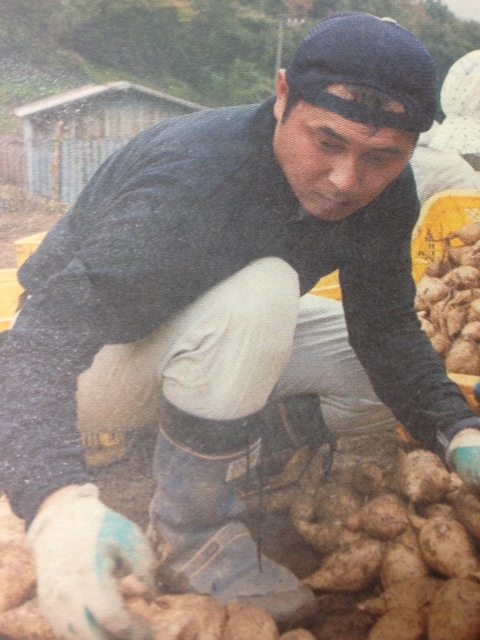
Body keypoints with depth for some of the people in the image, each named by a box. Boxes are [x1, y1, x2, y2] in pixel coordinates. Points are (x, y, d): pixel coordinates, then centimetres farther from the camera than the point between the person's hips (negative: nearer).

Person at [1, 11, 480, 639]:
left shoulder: (385, 193, -13)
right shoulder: (189, 179, -35)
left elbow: (387, 330, -8)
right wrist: (59, 501, -58)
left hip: (226, 338, 7)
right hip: (87, 354, -6)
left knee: (397, 364, -2)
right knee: (257, 293, -36)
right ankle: (192, 537, -16)